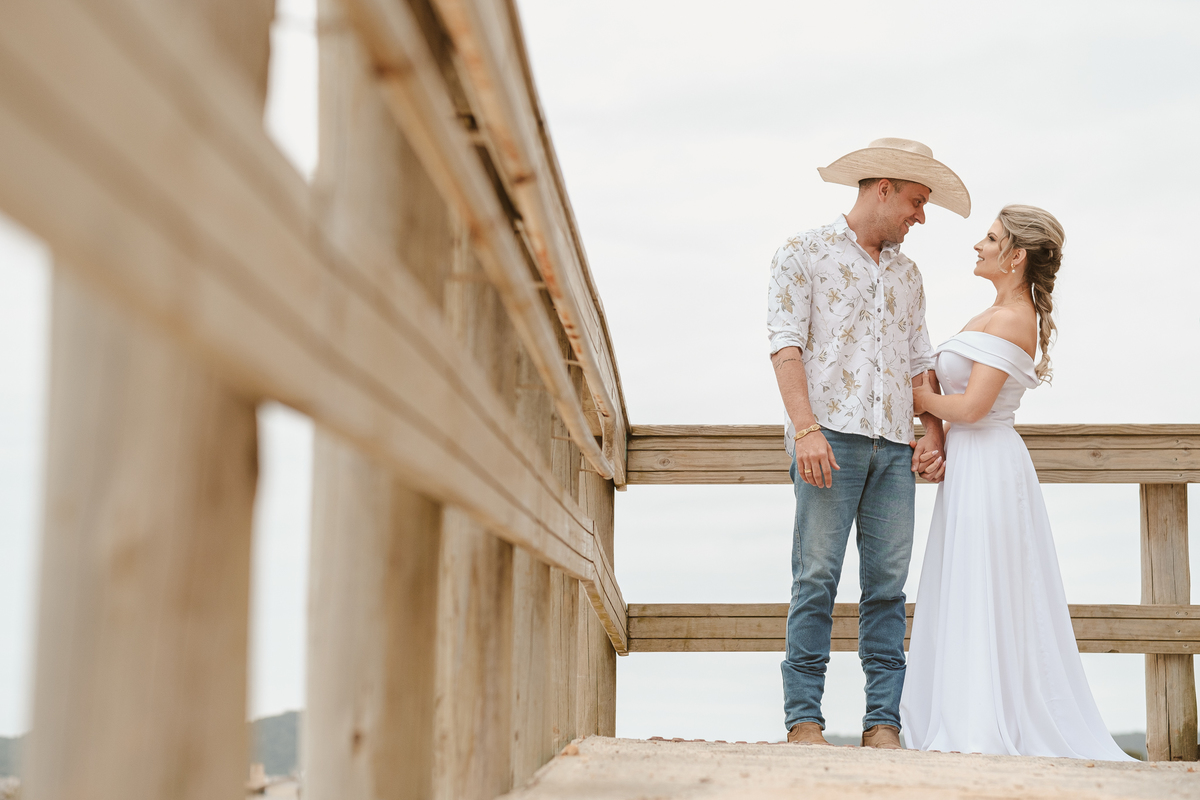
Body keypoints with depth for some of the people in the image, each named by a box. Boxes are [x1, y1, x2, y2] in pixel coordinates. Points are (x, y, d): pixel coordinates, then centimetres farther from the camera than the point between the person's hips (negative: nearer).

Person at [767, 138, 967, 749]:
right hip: (831, 433, -5)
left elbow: (920, 361, 22)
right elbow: (786, 344, -4)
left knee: (887, 583, 0)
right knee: (817, 577, -8)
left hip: (893, 445, 5)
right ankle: (803, 717, -5)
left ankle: (883, 722, 1)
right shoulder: (804, 254, 6)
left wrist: (933, 436, 7)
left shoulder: (906, 274, 23)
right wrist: (806, 428, -16)